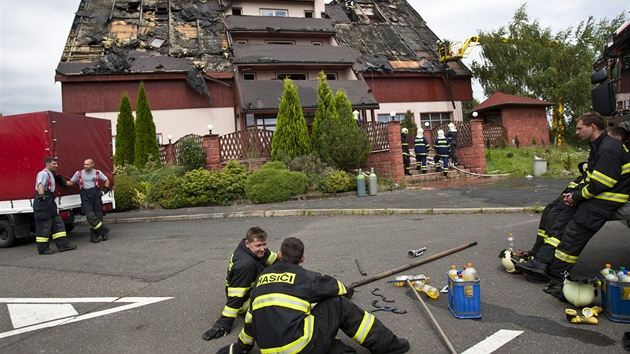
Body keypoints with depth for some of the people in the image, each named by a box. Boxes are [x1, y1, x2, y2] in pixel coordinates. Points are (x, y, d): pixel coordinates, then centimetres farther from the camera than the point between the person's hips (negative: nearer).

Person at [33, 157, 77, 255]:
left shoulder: (50, 174, 21)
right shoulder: (43, 174, -11)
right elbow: (40, 185, -29)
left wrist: (57, 178, 28)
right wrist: (41, 195, -46)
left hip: (49, 202, 10)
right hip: (43, 202, -10)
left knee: (57, 223, 9)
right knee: (44, 225, -5)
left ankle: (63, 244, 12)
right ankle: (43, 249, 3)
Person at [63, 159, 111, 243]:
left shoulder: (97, 172, 8)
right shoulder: (79, 173, 9)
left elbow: (107, 181, 16)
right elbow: (71, 182, 16)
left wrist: (104, 191, 7)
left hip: (96, 196, 1)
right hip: (85, 198, -1)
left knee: (98, 215, 1)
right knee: (91, 216, -13)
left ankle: (94, 236, 11)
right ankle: (104, 230, -1)